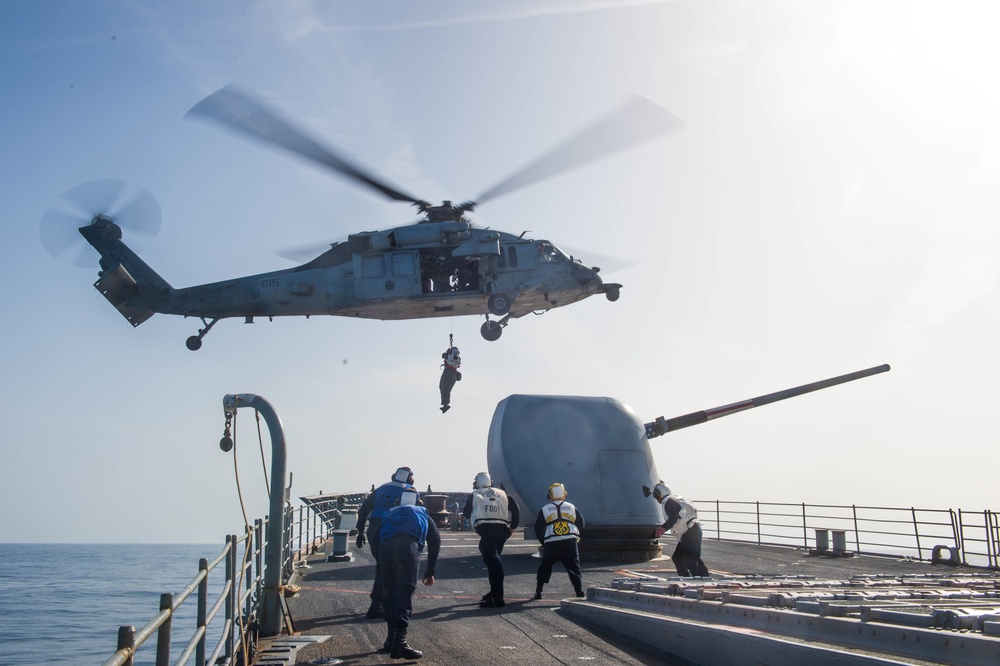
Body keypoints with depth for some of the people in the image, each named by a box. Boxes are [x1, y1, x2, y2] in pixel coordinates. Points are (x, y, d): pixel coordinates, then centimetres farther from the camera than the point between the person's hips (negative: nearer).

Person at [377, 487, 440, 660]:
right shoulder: (422, 514, 36)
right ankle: (399, 643, -17)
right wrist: (430, 571, 35)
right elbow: (435, 541, 29)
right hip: (408, 545, -3)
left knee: (389, 593, 17)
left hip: (385, 546, 3)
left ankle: (392, 639, 21)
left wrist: (382, 570, 45)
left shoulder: (389, 513, 41)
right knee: (405, 593, -7)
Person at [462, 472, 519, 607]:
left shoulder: (474, 495, 14)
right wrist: (512, 527, 15)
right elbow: (515, 509, 10)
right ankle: (495, 591, 28)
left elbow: (466, 513, 23)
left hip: (487, 530, -5)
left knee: (492, 561, -13)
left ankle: (498, 597, -22)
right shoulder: (502, 493, 21)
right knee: (494, 559, 22)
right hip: (502, 530, 5)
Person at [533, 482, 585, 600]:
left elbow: (538, 529, 6)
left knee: (544, 569, 15)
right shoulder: (573, 508, 10)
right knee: (574, 569, 5)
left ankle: (538, 593, 16)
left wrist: (543, 542, 17)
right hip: (570, 544, 0)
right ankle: (580, 593, -4)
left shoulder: (544, 510, 6)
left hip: (551, 546, 0)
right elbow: (581, 525, 14)